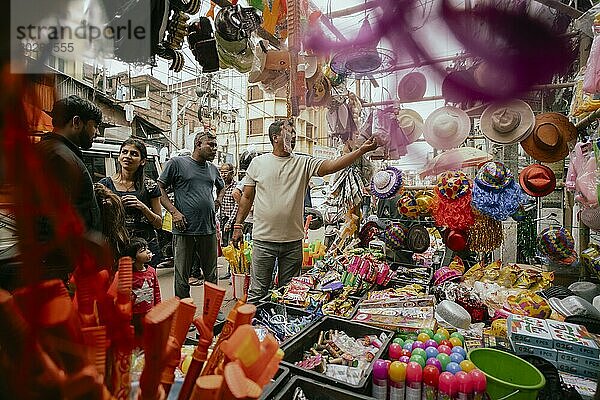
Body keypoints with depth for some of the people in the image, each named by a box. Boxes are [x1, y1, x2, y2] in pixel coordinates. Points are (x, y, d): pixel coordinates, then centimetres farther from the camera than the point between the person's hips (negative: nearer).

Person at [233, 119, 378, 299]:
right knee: (258, 291, 8)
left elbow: (331, 165, -12)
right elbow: (247, 197, 7)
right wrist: (238, 225, 6)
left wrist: (362, 150, -21)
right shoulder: (258, 163, 2)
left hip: (293, 240, 2)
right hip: (263, 239, -1)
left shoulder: (304, 163, 2)